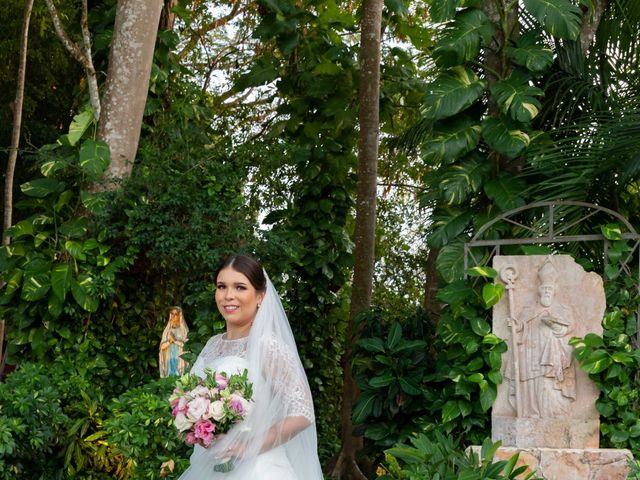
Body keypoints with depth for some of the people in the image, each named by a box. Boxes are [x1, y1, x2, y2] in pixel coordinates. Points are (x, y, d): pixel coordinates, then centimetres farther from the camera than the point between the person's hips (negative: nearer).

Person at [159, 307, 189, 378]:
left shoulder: (184, 329, 5)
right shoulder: (167, 330, 13)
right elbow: (162, 346, 6)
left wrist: (175, 340, -13)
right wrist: (170, 341, -11)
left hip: (180, 358, -3)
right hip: (169, 358, 3)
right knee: (170, 376, -6)